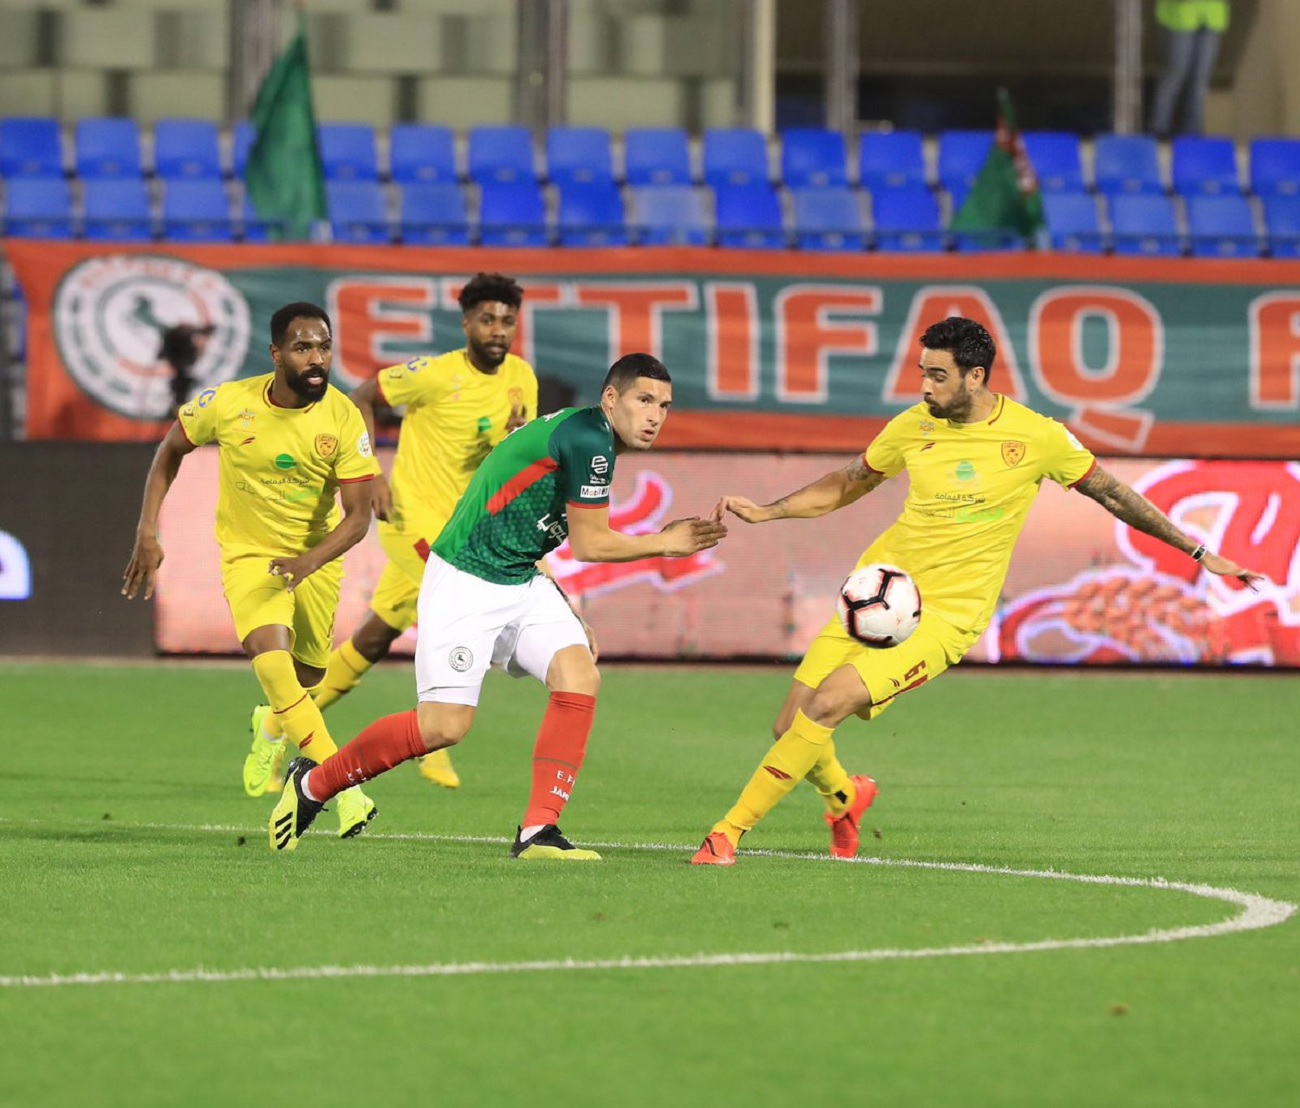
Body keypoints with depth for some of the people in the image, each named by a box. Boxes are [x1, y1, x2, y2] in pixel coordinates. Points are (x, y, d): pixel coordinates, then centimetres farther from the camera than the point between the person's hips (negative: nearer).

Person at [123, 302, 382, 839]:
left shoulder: (342, 417, -18)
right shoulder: (229, 404, -19)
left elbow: (358, 515, -18)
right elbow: (170, 451, 1)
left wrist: (309, 561, -36)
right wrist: (147, 533, -5)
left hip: (316, 558, 2)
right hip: (248, 553, -2)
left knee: (305, 679, 14)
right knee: (270, 654, -27)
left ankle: (274, 729, 54)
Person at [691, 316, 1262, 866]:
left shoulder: (1037, 437, -9)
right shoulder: (913, 426, 1)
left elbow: (1112, 493, 4)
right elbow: (847, 485, 19)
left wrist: (1198, 552, 7)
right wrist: (764, 512, 8)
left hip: (946, 615, -5)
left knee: (825, 706, -22)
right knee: (790, 726, -2)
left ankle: (730, 832, -13)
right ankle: (843, 796, 32)